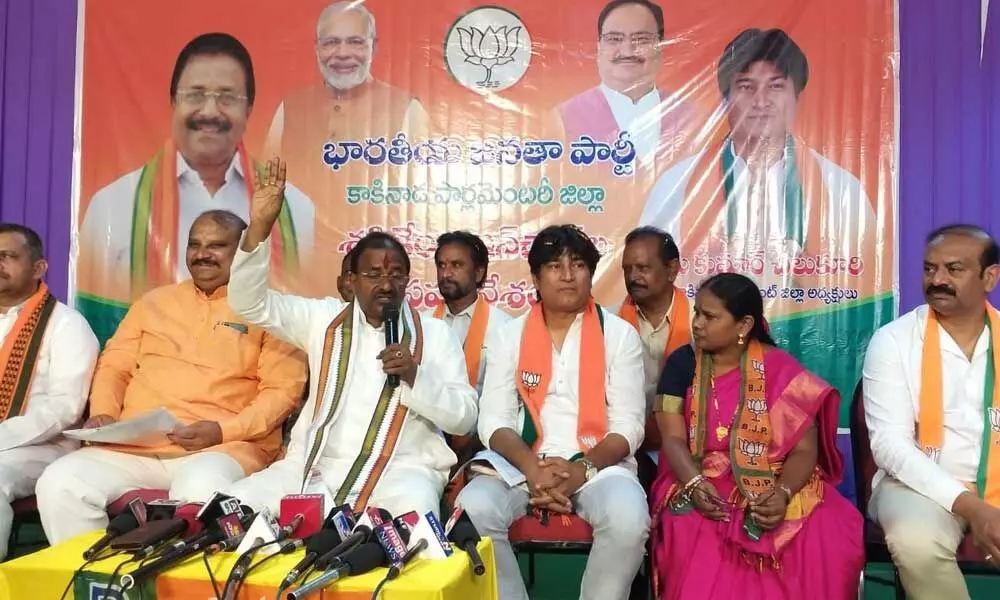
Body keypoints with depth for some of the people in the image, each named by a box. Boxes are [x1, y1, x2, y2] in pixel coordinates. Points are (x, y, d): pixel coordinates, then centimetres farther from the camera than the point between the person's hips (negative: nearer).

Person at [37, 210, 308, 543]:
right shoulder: (154, 301, 22)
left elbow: (283, 389, -3)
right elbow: (114, 367, 22)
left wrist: (224, 430, -15)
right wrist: (103, 413, 2)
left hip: (224, 447, -4)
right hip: (133, 446, 5)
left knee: (201, 491, -37)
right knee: (59, 483, -19)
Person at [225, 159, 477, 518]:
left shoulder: (436, 334, 5)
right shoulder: (324, 318, 11)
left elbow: (464, 417, 0)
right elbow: (249, 302, 4)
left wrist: (415, 376, -17)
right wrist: (259, 228, -11)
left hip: (402, 469, -3)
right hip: (316, 465, 3)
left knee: (414, 520, -35)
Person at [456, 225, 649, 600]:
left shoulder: (620, 335, 4)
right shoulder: (509, 335, 8)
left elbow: (628, 426, -1)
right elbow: (494, 421, 1)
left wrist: (582, 469, -18)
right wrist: (532, 468, -17)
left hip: (599, 463, -1)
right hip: (523, 464, 1)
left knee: (628, 519, -32)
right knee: (472, 508, -28)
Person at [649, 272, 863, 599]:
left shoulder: (780, 369, -1)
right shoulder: (682, 363, 3)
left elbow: (804, 449, -4)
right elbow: (673, 439, -4)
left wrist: (782, 494, -23)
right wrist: (695, 484, -23)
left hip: (777, 489, 0)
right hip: (702, 487, 0)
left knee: (829, 543, -28)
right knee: (690, 539, -33)